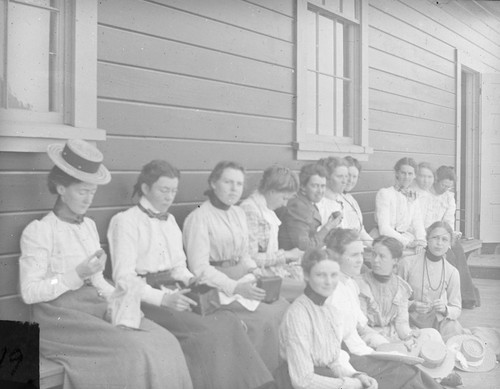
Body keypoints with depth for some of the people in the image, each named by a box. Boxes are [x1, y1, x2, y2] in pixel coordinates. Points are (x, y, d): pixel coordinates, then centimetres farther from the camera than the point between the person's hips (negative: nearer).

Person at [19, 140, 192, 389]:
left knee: (164, 342, -18)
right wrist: (77, 274, -18)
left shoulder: (89, 226, 16)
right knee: (131, 351, -28)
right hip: (60, 315, -6)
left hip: (96, 307, 6)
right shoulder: (37, 232, -5)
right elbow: (29, 292, -9)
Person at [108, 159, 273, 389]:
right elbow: (123, 278, -11)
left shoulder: (170, 221, 18)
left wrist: (190, 280, -2)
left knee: (227, 320, -19)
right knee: (205, 330, -29)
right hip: (144, 299, -6)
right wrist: (163, 298, -22)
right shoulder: (125, 221, -4)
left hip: (171, 293, 7)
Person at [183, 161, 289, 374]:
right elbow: (200, 269, -14)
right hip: (217, 287, -7)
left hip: (242, 280, 7)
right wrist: (236, 287, -23)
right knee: (265, 316, -22)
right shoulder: (199, 218, -10)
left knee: (283, 306, -14)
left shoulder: (239, 214, 14)